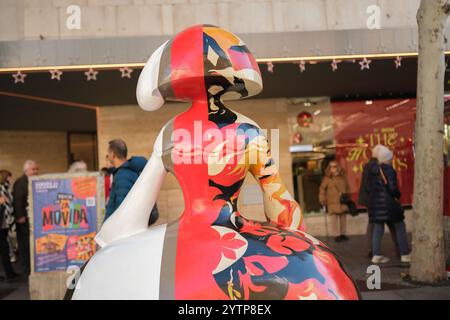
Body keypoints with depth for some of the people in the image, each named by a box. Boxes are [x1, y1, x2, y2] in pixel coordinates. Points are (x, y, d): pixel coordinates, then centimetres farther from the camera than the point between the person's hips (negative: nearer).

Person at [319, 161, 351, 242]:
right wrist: (322, 200, -3)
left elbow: (347, 188, 18)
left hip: (343, 202, 5)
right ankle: (336, 235, 2)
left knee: (343, 218, 11)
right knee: (334, 219, -5)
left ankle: (343, 234, 23)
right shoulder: (327, 179, -5)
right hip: (333, 203, -4)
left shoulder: (342, 178, 7)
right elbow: (322, 189, 0)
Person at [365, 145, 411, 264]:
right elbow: (392, 188, -18)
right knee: (399, 227, 7)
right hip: (388, 202, -6)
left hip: (374, 202, 6)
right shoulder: (388, 169, -15)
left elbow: (368, 187, 9)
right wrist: (398, 195, 0)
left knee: (378, 228, 10)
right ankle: (405, 254, 12)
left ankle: (376, 255, 8)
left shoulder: (371, 169, 5)